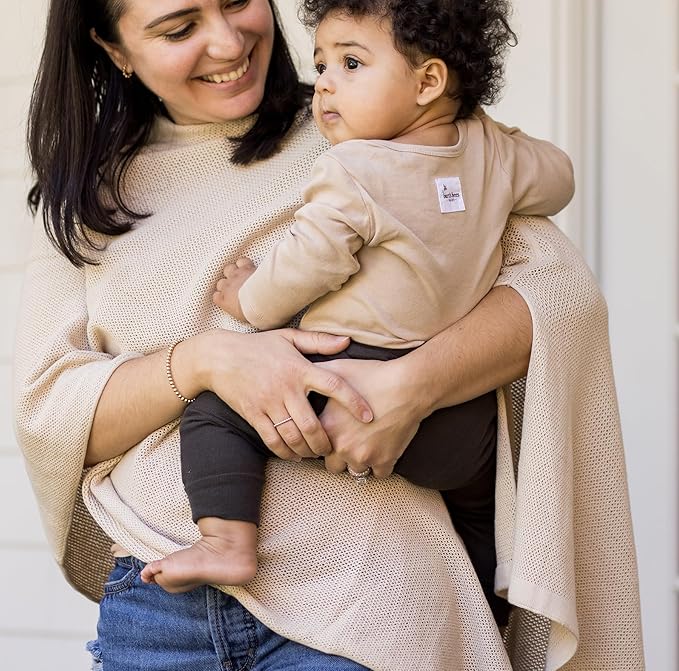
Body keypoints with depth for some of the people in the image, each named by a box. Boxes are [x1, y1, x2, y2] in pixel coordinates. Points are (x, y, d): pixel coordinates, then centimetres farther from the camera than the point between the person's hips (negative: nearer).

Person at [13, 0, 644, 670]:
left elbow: (560, 285, -7)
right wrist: (205, 360, -19)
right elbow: (44, 407, 0)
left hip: (357, 596, -2)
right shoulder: (90, 195, 8)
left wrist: (413, 385, -25)